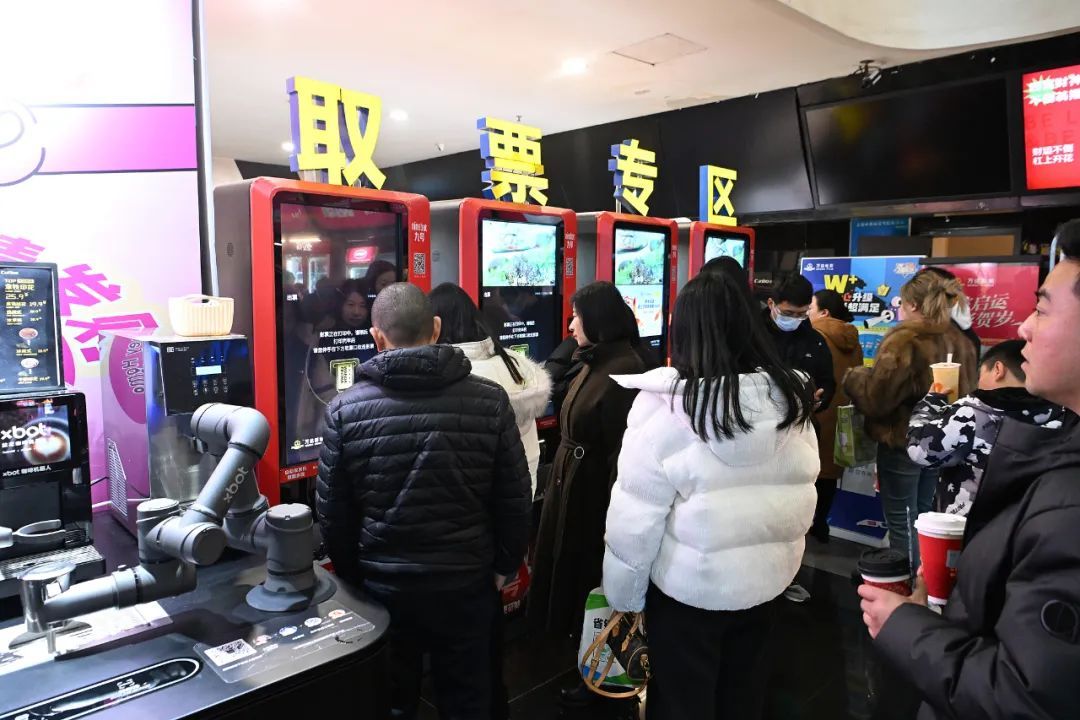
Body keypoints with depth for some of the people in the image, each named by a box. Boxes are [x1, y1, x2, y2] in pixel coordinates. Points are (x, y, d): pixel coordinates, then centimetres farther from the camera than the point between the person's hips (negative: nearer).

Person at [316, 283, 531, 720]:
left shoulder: (345, 409, -11)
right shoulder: (489, 400, -12)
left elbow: (332, 511, -3)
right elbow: (514, 499, -6)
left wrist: (352, 575, 12)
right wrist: (503, 565, 10)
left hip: (382, 584, 1)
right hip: (466, 582, 0)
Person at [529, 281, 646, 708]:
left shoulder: (623, 370, -23)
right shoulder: (596, 363, 7)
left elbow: (624, 451, -25)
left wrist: (614, 517, -23)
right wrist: (557, 483, 17)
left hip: (595, 495, -10)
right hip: (572, 487, 10)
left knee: (594, 581, 8)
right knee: (570, 573, 21)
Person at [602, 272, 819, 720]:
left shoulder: (666, 405, -22)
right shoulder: (789, 396, -6)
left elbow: (635, 517, -18)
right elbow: (803, 494, 4)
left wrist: (623, 594, -5)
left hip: (689, 584, -5)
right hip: (768, 577, 5)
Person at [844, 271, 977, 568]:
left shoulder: (905, 341, -20)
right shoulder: (959, 342, 5)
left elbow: (875, 397, -20)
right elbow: (967, 393, 17)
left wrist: (854, 377, -2)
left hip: (902, 443, -8)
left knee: (902, 522, 3)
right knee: (923, 516, 20)